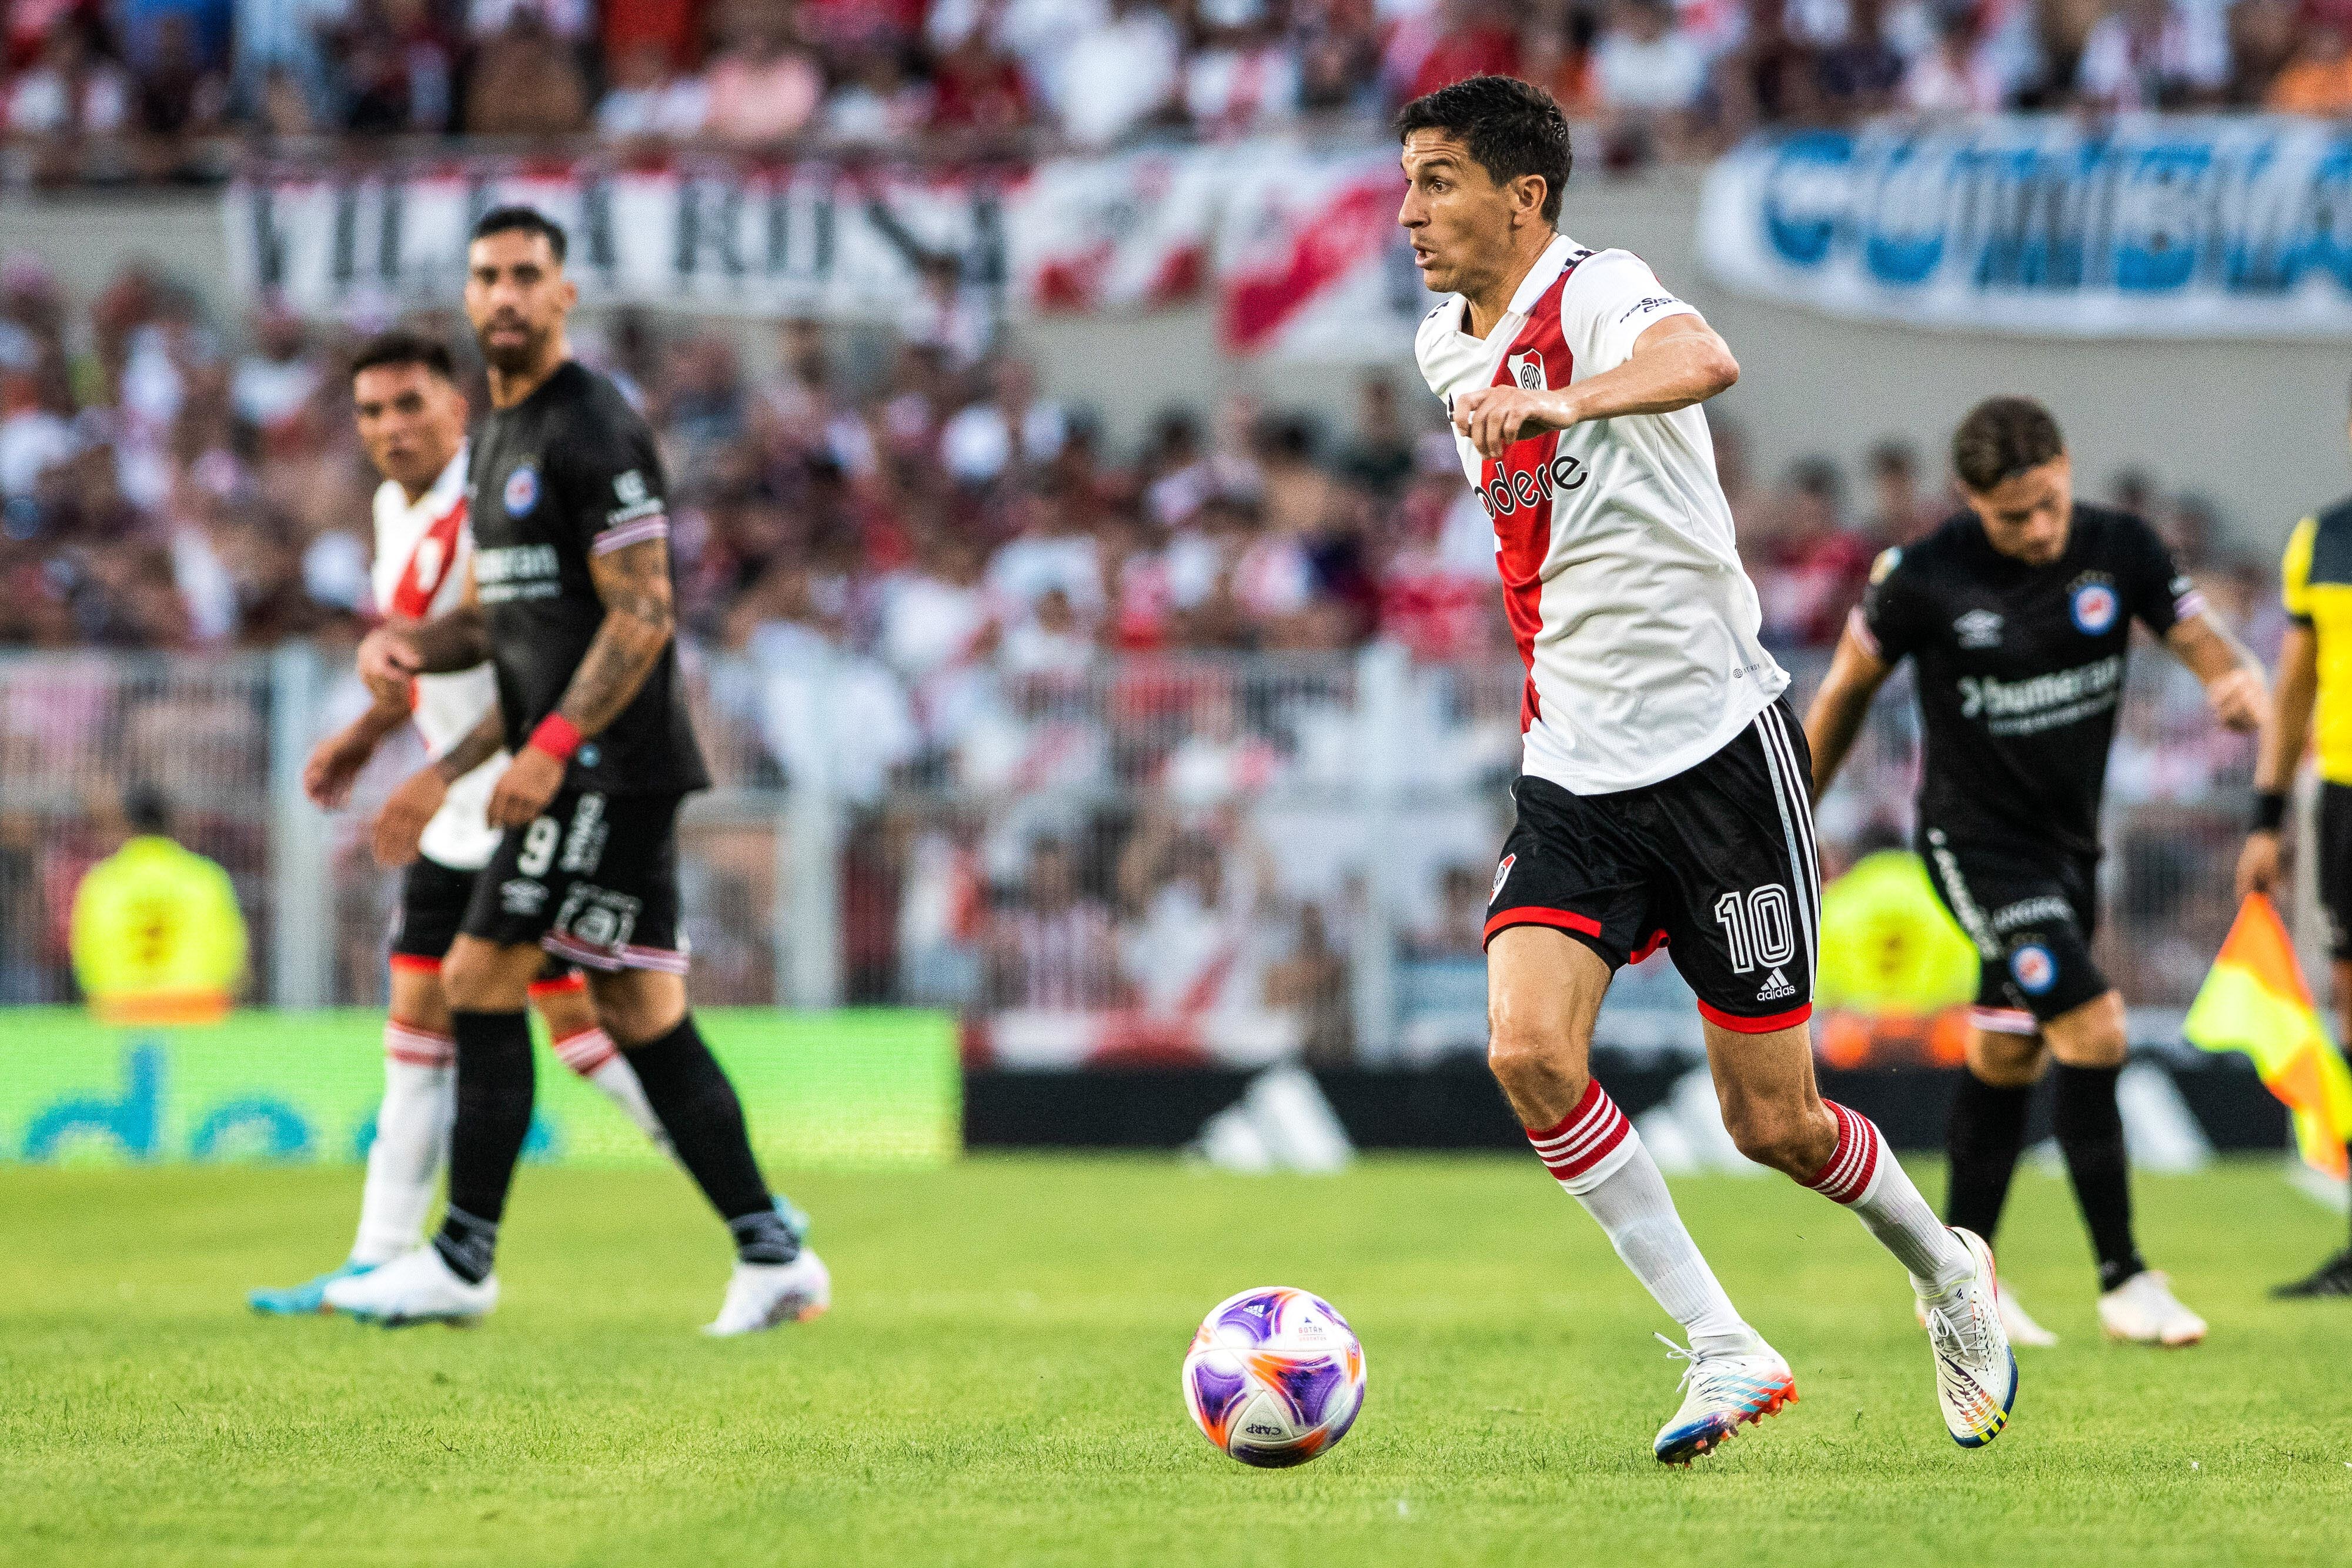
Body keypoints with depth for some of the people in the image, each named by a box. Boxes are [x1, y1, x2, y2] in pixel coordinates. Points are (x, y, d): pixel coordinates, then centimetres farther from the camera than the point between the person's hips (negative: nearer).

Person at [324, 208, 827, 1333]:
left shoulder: (592, 430, -11)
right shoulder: (498, 439, 19)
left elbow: (642, 616, -17)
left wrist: (549, 748, -23)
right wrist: (409, 645, 5)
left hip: (609, 765, -9)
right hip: (573, 769, 9)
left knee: (481, 980, -9)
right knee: (644, 1019, 7)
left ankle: (463, 1260, -4)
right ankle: (772, 1255, 7)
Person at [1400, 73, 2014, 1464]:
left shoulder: (1597, 294, -15)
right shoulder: (1447, 348, 9)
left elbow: (1704, 362, -41)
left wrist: (1558, 403, -59)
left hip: (1719, 748, -6)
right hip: (1573, 776, 6)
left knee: (1771, 1121, 1)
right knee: (1530, 1052, -19)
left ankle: (1947, 1273, 32)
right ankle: (1726, 1351, -10)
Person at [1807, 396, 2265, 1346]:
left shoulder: (2119, 549, -7)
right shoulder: (1924, 577, -17)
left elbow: (2202, 642, -10)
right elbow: (1849, 687, -3)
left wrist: (2239, 682, -35)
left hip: (2068, 839, 6)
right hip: (1976, 840, -6)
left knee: (2006, 1056, 15)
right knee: (2095, 1033, -17)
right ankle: (2123, 1283, -10)